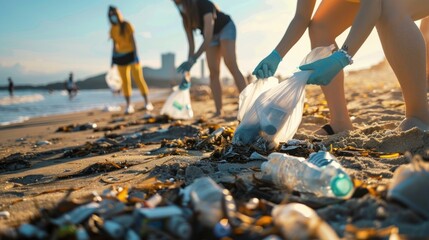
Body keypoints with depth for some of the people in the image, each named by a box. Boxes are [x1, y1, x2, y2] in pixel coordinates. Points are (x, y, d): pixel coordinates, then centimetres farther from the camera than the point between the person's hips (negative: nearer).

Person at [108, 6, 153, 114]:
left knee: (138, 78, -6)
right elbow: (114, 44, 13)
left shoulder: (127, 25, -3)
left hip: (131, 54, -4)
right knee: (125, 81, 2)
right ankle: (129, 105, 6)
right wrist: (113, 58, 11)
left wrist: (135, 55, -13)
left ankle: (147, 103, -1)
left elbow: (133, 40, -5)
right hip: (120, 57, 4)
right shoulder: (113, 29, 8)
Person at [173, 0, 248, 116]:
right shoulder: (186, 17, -14)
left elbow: (208, 39, -41)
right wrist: (187, 70, -14)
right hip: (212, 36, 6)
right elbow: (191, 45, -11)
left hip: (226, 28, -6)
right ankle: (219, 111, -10)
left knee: (231, 65, -25)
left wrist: (193, 60, -48)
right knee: (214, 72, -7)